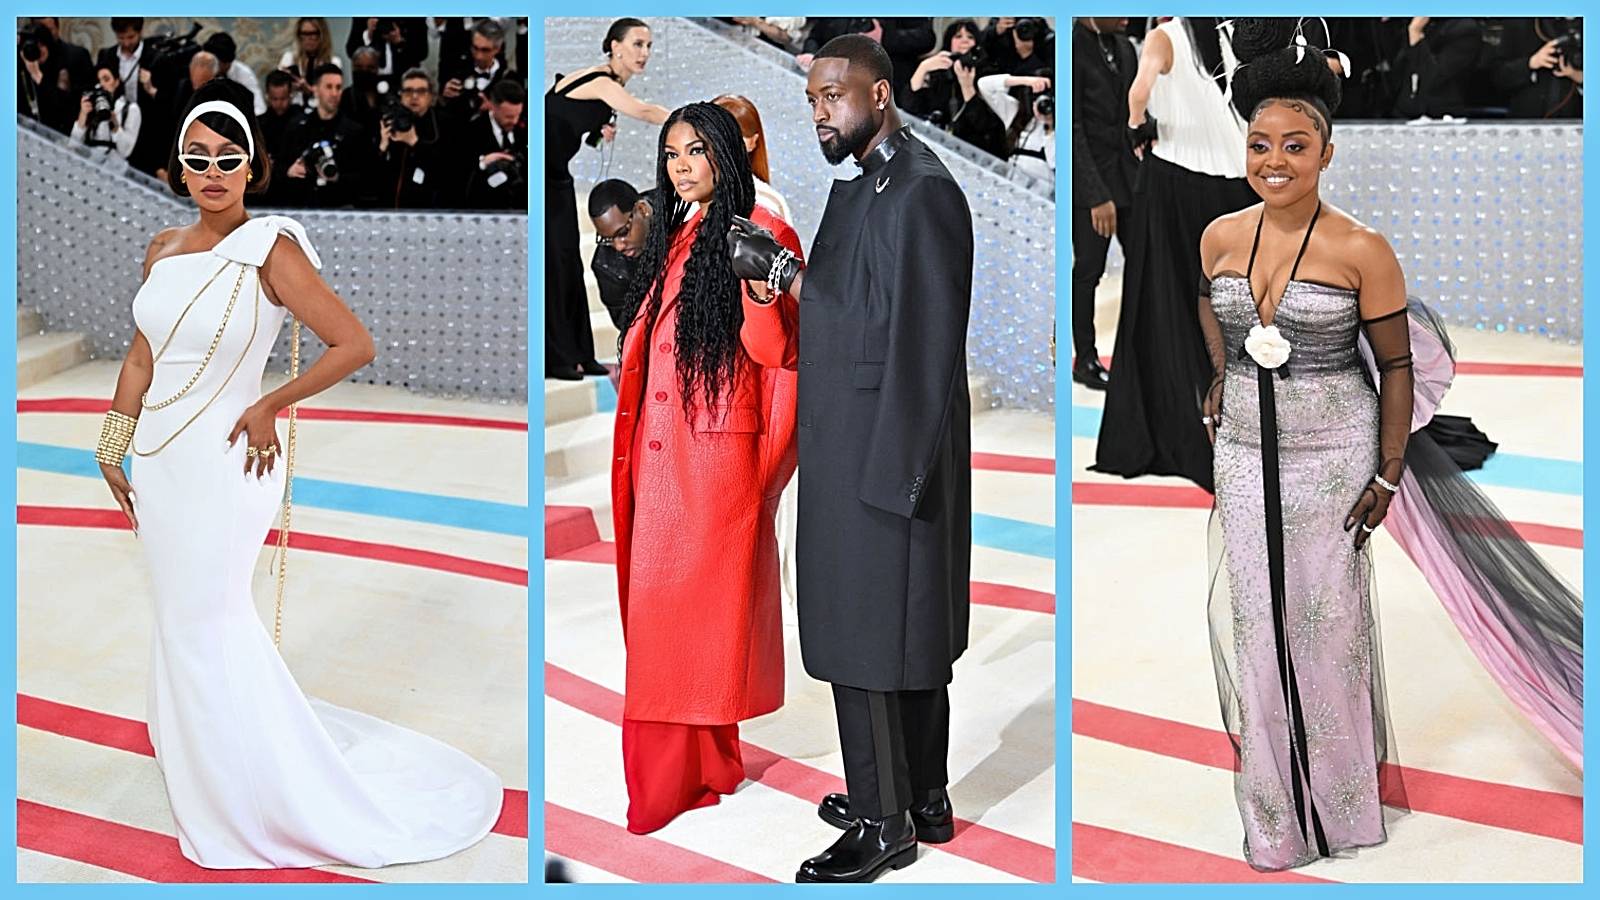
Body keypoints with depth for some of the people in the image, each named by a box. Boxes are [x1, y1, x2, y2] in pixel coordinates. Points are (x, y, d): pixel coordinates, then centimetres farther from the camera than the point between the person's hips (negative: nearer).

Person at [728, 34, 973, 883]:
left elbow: (925, 343, -20)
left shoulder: (920, 191, -17)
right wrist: (775, 280, 0)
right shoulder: (860, 184, 13)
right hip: (852, 455, 10)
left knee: (869, 642, -2)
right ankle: (922, 800, 29)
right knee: (905, 635, 17)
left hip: (886, 460, -10)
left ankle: (884, 825, 9)